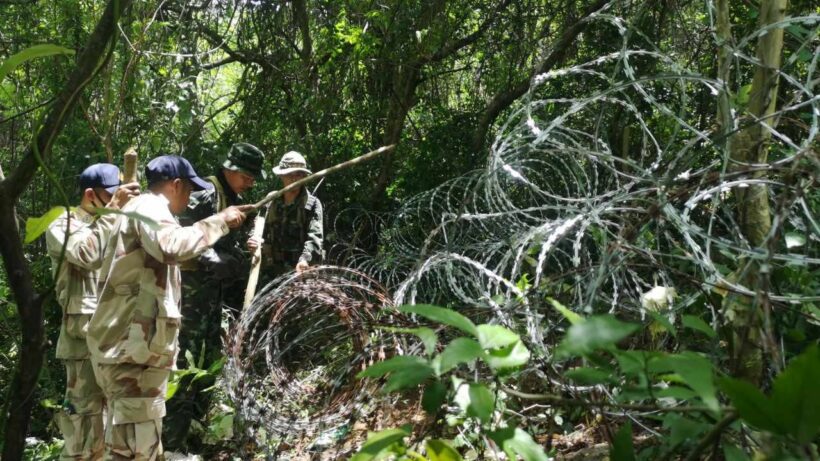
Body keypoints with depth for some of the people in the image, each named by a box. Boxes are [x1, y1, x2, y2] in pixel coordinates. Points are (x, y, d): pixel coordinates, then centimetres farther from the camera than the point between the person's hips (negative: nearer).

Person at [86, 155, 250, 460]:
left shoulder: (142, 210, 25)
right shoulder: (149, 208, -9)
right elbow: (172, 246, -31)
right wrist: (220, 221, -21)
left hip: (131, 346, 11)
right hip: (133, 349, -11)